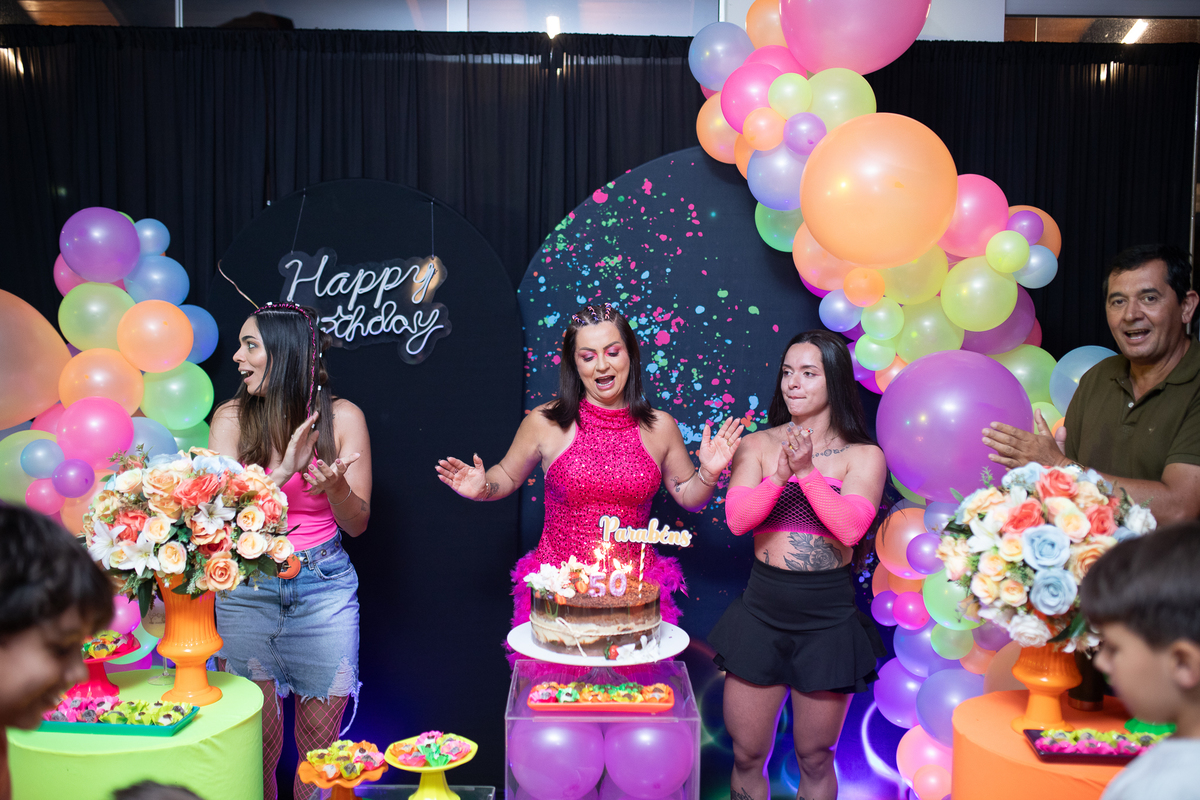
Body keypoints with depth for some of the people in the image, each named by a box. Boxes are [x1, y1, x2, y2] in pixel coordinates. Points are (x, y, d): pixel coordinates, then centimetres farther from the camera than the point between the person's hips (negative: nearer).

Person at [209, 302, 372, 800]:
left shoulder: (342, 417, -2)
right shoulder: (232, 418, 0)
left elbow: (357, 524, 1)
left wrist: (335, 486, -20)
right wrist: (285, 470, -20)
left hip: (324, 588, 0)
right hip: (247, 588, 0)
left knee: (319, 747, 7)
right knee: (257, 746, 7)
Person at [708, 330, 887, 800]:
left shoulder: (863, 456, -1)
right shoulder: (758, 445, 3)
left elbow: (851, 529, -16)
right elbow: (737, 519, -9)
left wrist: (806, 471, -21)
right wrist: (781, 473, -22)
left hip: (829, 617, -1)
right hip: (761, 610, 1)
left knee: (814, 759, 14)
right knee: (747, 756, 11)